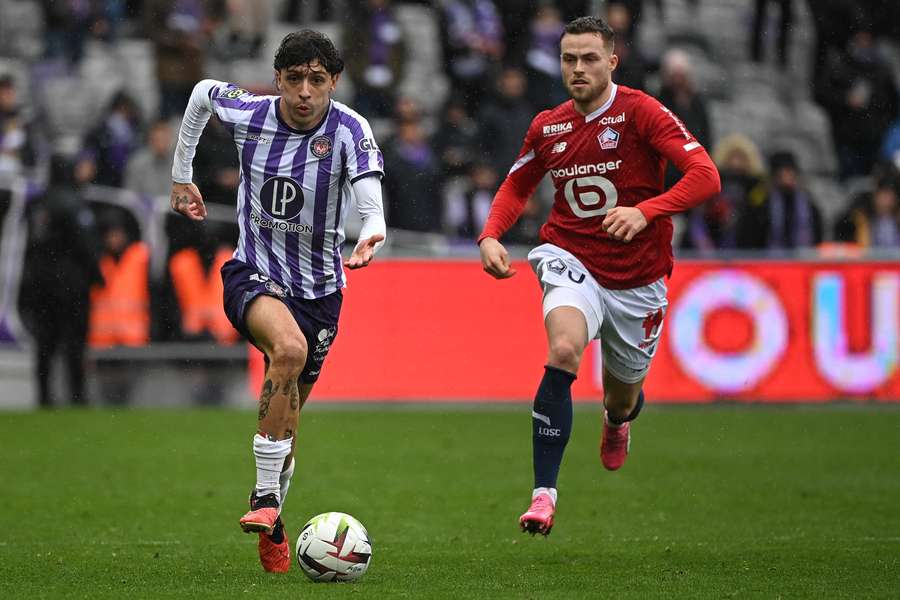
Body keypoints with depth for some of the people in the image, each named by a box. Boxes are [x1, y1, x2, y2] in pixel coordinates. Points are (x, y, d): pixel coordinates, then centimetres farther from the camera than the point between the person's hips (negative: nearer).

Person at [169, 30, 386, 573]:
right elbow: (203, 92, 13)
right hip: (254, 276, -1)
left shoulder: (349, 130, -15)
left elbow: (371, 205, -29)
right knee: (289, 347, -34)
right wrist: (181, 175, 18)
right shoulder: (250, 113, -9)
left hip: (319, 287, 1)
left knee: (285, 418, 8)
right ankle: (265, 495, -26)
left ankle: (271, 527, 33)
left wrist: (370, 237, -52)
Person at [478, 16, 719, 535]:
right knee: (563, 351, -30)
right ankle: (544, 495, -31)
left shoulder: (641, 112, -13)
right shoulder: (548, 127, 2)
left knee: (623, 396, 13)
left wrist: (645, 211, -36)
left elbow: (706, 176, -21)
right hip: (572, 261, 1)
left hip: (637, 278, -1)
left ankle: (618, 421, 57)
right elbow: (517, 187, 20)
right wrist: (491, 236, 0)